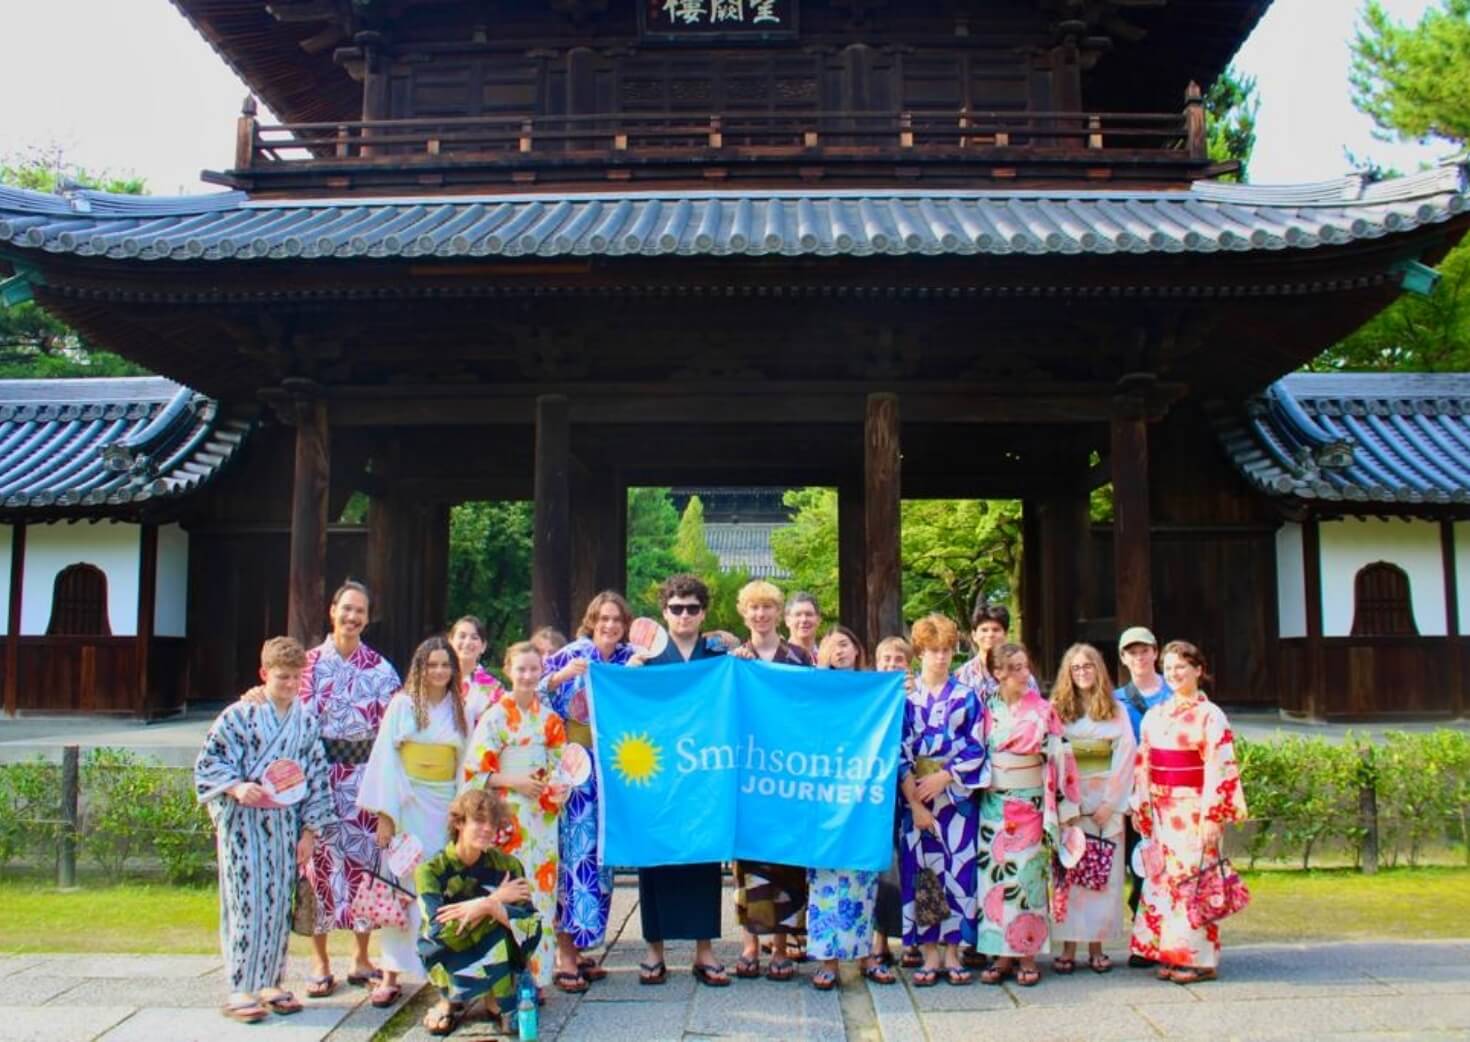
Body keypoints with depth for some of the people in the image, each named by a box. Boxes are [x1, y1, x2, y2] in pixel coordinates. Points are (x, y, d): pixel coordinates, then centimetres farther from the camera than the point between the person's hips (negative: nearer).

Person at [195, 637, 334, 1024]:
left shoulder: (306, 722, 6)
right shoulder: (240, 715, -5)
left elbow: (316, 778, 9)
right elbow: (209, 760, -5)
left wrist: (309, 831, 5)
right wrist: (236, 787, -22)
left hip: (285, 824, 4)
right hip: (241, 821, -4)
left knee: (280, 904, 8)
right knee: (246, 902, -3)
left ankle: (269, 983, 20)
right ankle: (240, 989, 6)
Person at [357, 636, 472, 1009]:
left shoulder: (460, 710, 8)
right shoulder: (402, 704, -1)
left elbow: (466, 764, 8)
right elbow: (385, 758, -4)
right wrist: (385, 815, -10)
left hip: (446, 807, 2)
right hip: (407, 806, -2)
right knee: (401, 888, -1)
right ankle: (391, 975, 5)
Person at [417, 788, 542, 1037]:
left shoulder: (506, 865, -8)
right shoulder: (431, 870, -14)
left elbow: (531, 921, -19)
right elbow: (440, 931, -27)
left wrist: (489, 907, -35)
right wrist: (495, 899, -25)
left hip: (495, 956, 2)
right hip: (451, 958, -2)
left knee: (529, 923, -26)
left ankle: (496, 996, -6)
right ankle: (451, 999, -5)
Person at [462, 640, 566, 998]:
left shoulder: (550, 719, 9)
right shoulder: (495, 717, -4)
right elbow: (474, 772, -7)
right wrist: (515, 782, -14)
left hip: (542, 820, 4)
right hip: (507, 818, -4)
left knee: (541, 892, 5)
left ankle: (537, 975, 14)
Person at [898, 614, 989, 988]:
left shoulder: (967, 697, 6)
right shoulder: (905, 696, 3)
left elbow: (975, 750, 2)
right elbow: (898, 752, -2)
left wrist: (943, 778, -11)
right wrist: (915, 803, -9)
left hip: (956, 796, 1)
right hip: (915, 796, 0)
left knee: (956, 869, 0)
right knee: (920, 872, 0)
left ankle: (952, 953, 10)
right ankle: (929, 955, 8)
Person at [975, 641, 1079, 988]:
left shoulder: (1043, 710, -2)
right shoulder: (986, 708, 3)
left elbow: (1058, 756, -4)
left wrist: (1061, 804, -7)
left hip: (1030, 803, -2)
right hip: (994, 804, 2)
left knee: (1028, 877, -1)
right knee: (995, 877, 3)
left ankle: (1028, 955, 9)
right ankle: (1002, 955, 12)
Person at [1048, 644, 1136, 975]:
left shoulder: (1116, 711, 8)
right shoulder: (1056, 710, 6)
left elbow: (1125, 757, 2)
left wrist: (1111, 802, -6)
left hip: (1106, 801, 1)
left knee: (1104, 875, 1)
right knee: (1068, 873, -2)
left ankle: (1097, 947, 7)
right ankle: (1068, 947, 2)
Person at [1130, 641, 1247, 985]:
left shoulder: (1210, 715, -7)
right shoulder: (1155, 716, 11)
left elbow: (1219, 769, -11)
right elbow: (1143, 765, 13)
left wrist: (1213, 816, -15)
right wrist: (1140, 808, 10)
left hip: (1194, 811, -6)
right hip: (1161, 812, 6)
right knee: (1163, 881, 7)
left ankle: (1199, 959, 6)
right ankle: (1170, 954, 15)